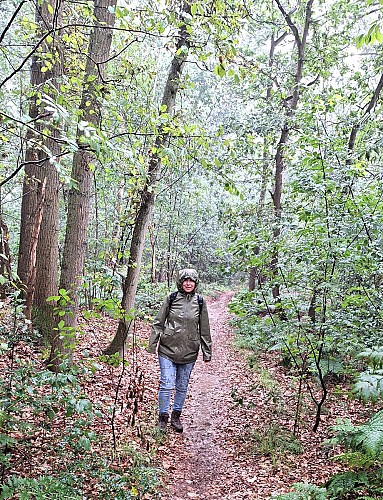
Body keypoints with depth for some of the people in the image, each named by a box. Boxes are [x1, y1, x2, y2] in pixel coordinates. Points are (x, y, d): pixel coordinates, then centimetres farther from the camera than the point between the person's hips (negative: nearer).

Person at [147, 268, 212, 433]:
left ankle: (176, 416, 30)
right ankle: (163, 418, 16)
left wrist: (207, 352, 9)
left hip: (189, 352, 2)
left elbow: (204, 330, 8)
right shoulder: (171, 298, -3)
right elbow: (158, 322, 3)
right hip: (168, 349, -2)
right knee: (167, 386, -3)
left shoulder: (200, 302, 2)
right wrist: (152, 343, 0)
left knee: (182, 387, 12)